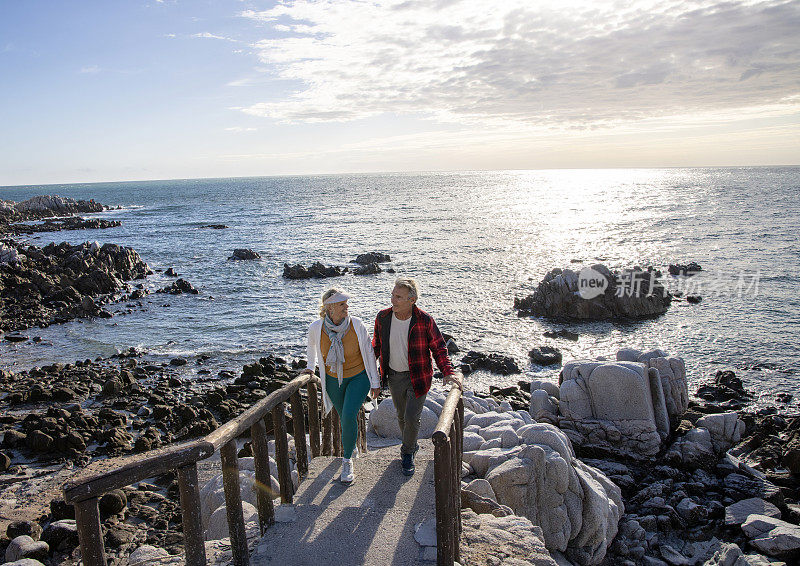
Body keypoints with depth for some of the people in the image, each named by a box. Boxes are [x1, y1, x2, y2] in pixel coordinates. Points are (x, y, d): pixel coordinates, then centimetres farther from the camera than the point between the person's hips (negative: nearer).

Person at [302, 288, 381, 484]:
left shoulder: (357, 325, -21)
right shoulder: (316, 328, -17)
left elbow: (369, 353, -10)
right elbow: (312, 344, 9)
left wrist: (375, 382, -6)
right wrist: (311, 366, 19)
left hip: (358, 377, -2)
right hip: (333, 379, 2)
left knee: (349, 416, -18)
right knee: (344, 418, 13)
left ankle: (347, 460, 2)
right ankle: (351, 444, 45)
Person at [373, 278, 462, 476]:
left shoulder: (425, 321, -20)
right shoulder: (383, 317, -11)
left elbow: (438, 348, -9)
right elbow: (377, 344, 8)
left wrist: (448, 372, -20)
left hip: (418, 377, -3)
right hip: (394, 376, 4)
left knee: (412, 417, -6)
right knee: (401, 415, 17)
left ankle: (407, 454, 20)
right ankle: (411, 446, 44)